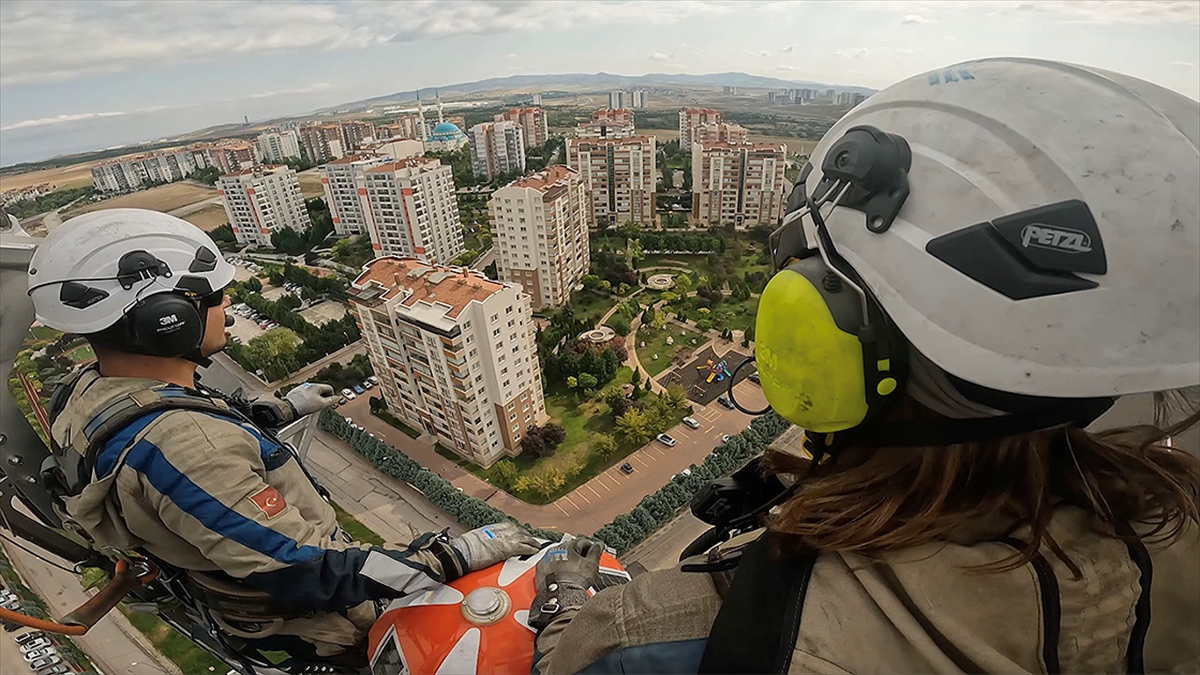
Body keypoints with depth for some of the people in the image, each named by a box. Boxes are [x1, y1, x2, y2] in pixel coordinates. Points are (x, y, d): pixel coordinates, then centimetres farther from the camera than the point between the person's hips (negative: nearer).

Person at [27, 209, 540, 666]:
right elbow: (309, 578, -35)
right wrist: (461, 555, -30)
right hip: (318, 626, -8)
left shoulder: (90, 395, -7)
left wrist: (282, 411, 18)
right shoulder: (182, 449, -38)